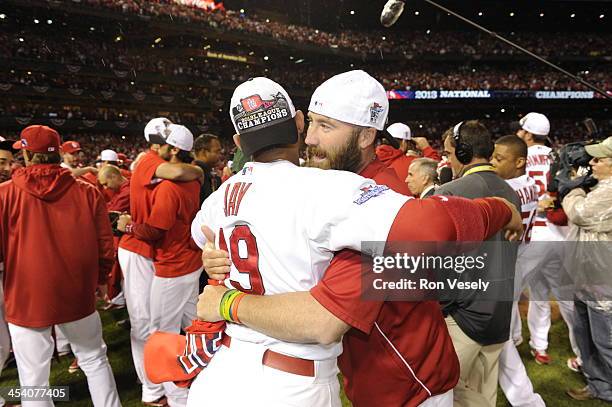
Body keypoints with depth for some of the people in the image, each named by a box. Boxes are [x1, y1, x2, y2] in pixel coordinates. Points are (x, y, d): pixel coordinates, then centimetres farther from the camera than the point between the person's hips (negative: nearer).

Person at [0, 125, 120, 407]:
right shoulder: (87, 192, -5)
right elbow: (105, 246, -1)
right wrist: (99, 279, 16)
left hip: (27, 298, -1)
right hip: (79, 295, 2)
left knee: (34, 381, 14)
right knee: (95, 361, 21)